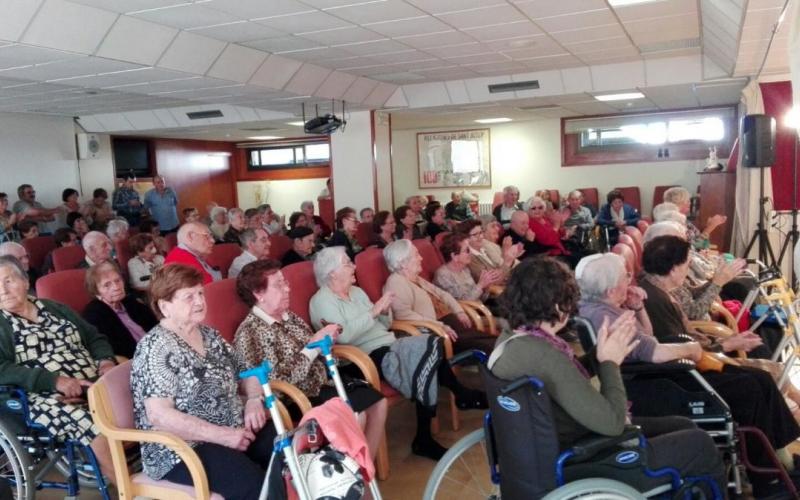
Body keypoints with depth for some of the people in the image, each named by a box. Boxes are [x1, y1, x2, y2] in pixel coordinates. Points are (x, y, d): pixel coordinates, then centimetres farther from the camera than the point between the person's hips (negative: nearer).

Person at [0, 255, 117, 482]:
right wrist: (54, 380, -21)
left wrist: (106, 360, -3)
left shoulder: (55, 308, 19)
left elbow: (95, 338, 20)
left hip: (94, 386, 5)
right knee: (96, 426, -32)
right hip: (46, 397, -5)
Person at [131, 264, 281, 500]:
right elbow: (159, 416, -20)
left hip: (236, 430, 7)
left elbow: (245, 373, 21)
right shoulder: (156, 347, -11)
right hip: (182, 449, -7)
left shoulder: (208, 334, 13)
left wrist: (254, 400, -2)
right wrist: (222, 435, -21)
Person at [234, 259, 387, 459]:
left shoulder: (290, 317, 10)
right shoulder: (250, 333, -16)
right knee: (355, 416, -22)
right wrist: (314, 345, -22)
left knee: (377, 402, -2)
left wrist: (325, 338, -4)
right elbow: (277, 381, -23)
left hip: (323, 382, 9)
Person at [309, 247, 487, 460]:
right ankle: (462, 396, -3)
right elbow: (343, 335, -22)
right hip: (365, 359, -8)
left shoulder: (356, 291, 18)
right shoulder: (322, 301, -6)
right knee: (423, 362, -26)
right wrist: (374, 311, -19)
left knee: (431, 350, -20)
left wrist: (384, 311, -1)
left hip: (389, 346, 8)